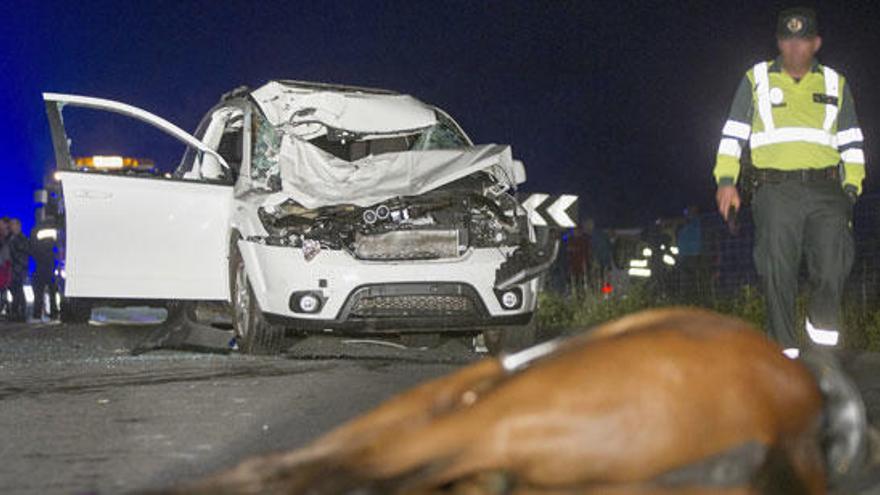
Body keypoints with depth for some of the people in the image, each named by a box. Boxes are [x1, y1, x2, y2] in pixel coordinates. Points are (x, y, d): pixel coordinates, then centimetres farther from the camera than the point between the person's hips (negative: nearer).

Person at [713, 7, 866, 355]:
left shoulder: (835, 84, 17)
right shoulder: (757, 80, 13)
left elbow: (852, 142, 20)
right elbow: (733, 134, 12)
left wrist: (851, 186, 9)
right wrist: (726, 180, 1)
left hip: (824, 190, 1)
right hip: (775, 190, -1)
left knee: (833, 265, -12)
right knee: (777, 271, -4)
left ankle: (822, 328, 11)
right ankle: (785, 349, 3)